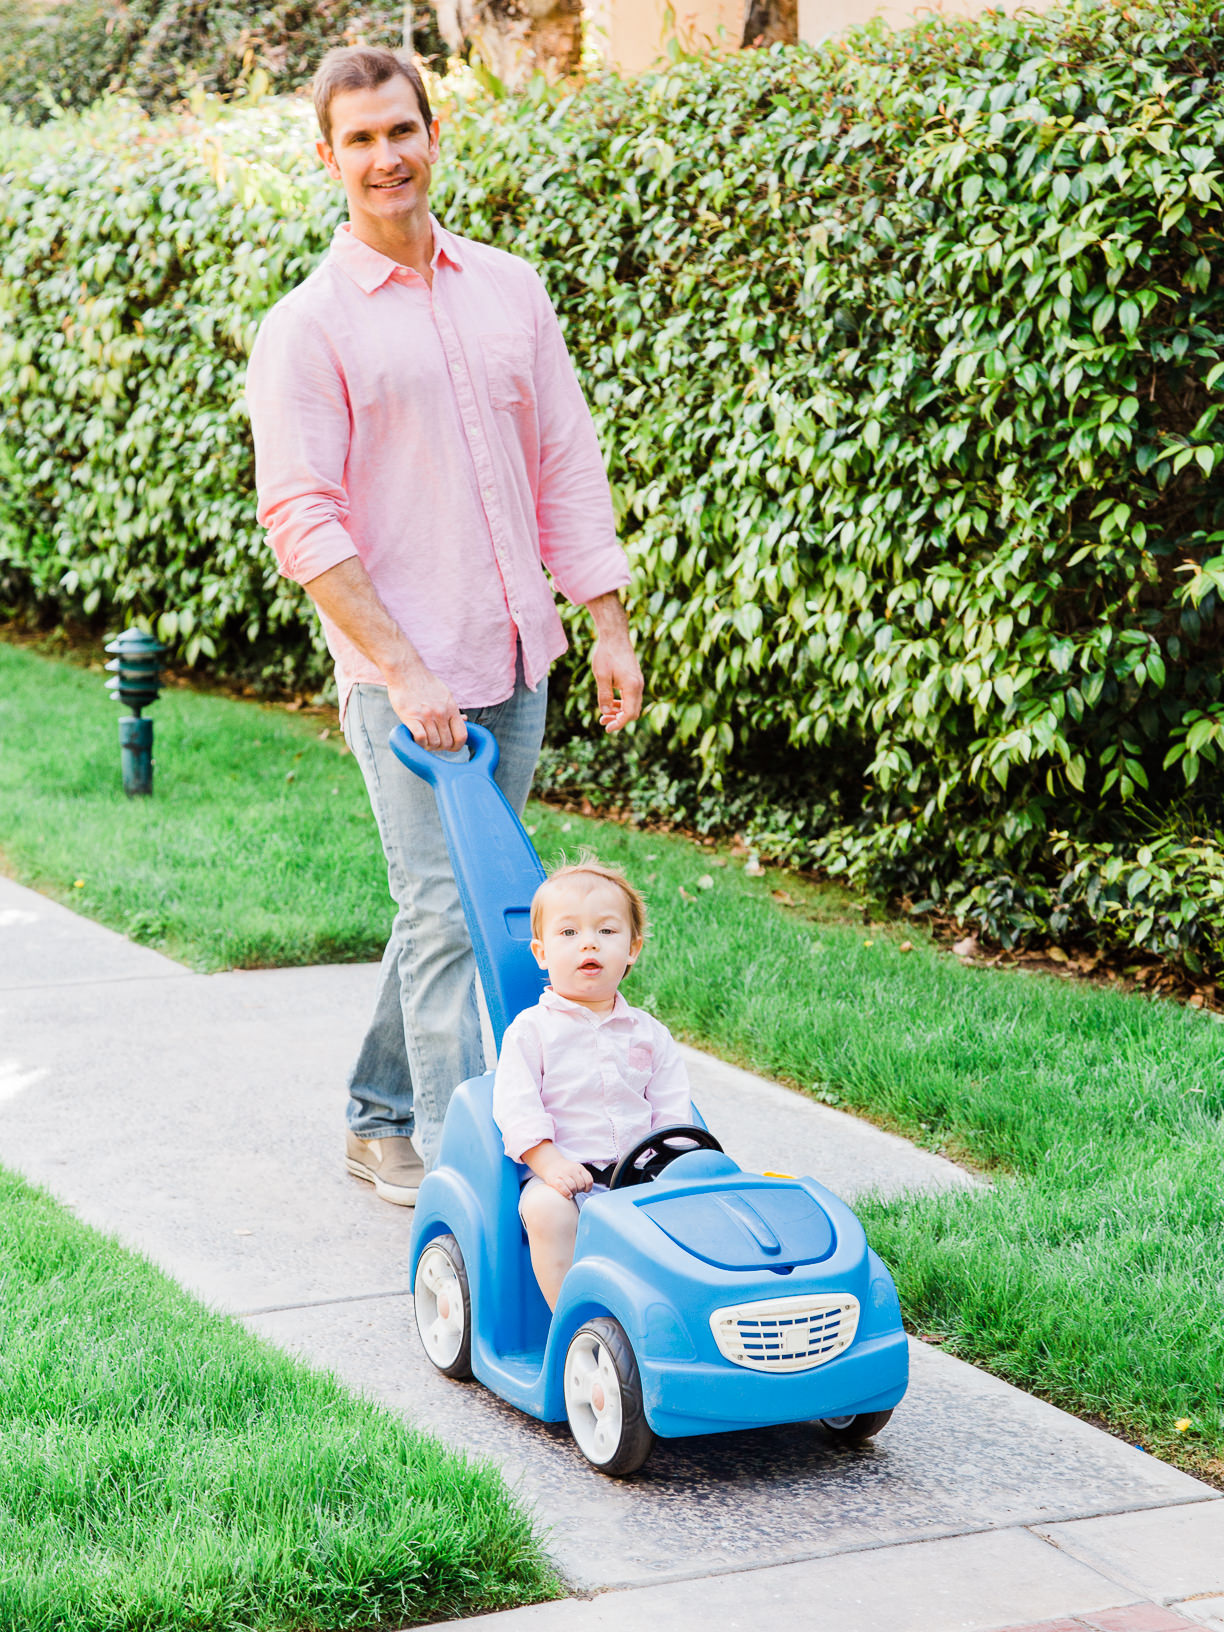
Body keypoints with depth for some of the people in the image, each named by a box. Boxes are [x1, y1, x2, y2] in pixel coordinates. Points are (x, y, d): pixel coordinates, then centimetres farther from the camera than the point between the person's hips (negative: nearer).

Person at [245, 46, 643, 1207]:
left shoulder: (510, 290, 11)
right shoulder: (308, 326, -5)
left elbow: (568, 467, 13)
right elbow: (301, 520, -11)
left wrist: (609, 625, 6)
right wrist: (401, 668, -17)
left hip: (516, 661, 5)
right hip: (402, 676, -5)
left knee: (453, 899, 13)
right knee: (447, 913, -8)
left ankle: (383, 1122, 28)